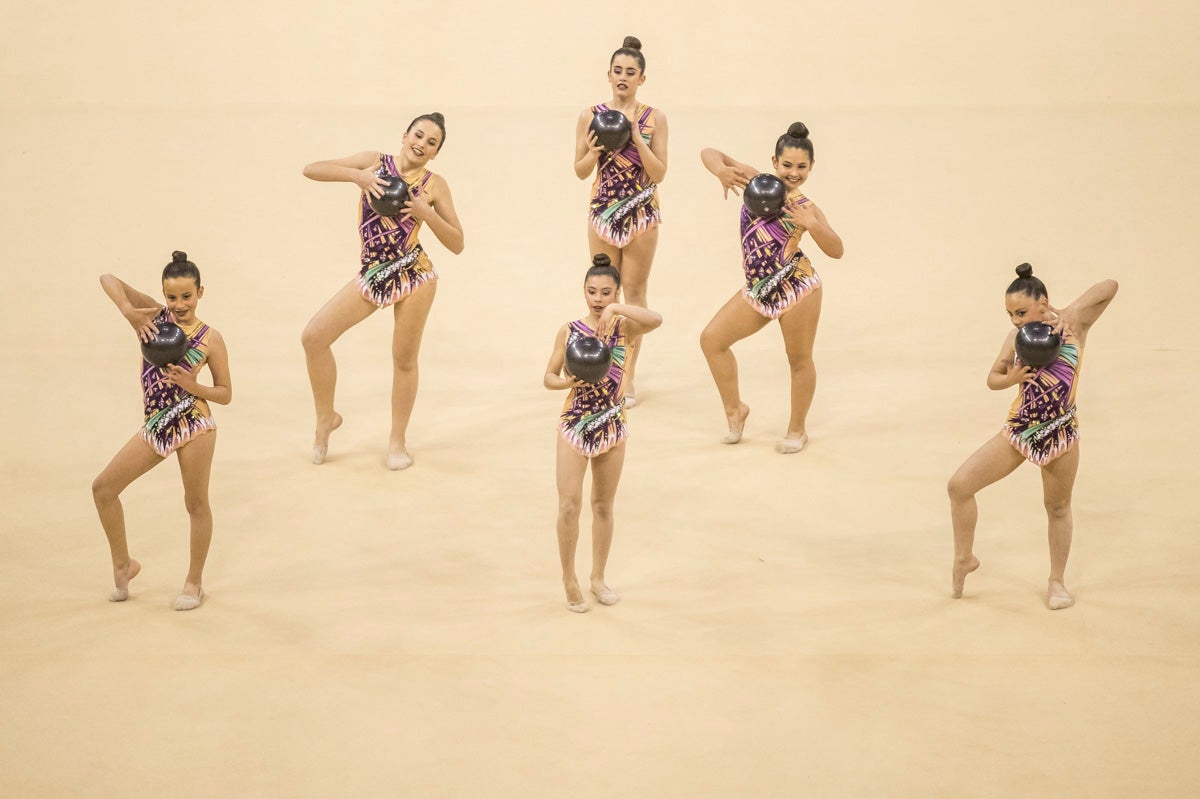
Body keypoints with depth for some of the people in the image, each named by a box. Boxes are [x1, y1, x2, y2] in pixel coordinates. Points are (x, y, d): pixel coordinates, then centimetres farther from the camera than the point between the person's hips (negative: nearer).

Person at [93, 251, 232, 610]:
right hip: (155, 428, 4)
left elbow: (225, 394, 2)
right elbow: (109, 280, -5)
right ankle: (123, 564, 21)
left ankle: (194, 582, 22)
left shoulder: (210, 338, -2)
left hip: (193, 425, -4)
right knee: (103, 488, 3)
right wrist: (129, 312, -20)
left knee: (196, 503, 5)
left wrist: (192, 385, -15)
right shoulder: (154, 317, 3)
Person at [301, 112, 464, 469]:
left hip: (414, 276, -2)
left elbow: (457, 244, 0)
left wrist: (426, 213, -14)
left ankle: (397, 440, 23)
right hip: (373, 275, 2)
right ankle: (326, 418, 13)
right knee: (313, 336, -7)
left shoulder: (434, 185, 1)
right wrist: (357, 175, -15)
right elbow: (311, 170, -1)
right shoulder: (374, 163, 4)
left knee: (404, 359, 5)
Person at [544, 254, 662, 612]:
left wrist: (617, 309, -37)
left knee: (603, 505, 14)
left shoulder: (624, 328, -7)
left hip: (612, 428, 1)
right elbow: (549, 377, 0)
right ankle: (569, 578, 10)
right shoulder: (569, 331, -5)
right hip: (574, 426, -1)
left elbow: (656, 320, -28)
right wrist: (568, 382, -21)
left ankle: (598, 577, 29)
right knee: (570, 505, -7)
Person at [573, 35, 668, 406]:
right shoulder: (591, 115, -1)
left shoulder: (654, 118, -3)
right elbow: (580, 171, 3)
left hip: (642, 214, -1)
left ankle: (628, 377, 7)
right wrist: (594, 151, -17)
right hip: (603, 211, 1)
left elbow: (659, 173, -8)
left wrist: (636, 137, -17)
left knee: (634, 293, 2)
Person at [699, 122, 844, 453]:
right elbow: (709, 153, 3)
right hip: (759, 290, 4)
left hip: (797, 288, -4)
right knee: (711, 339, 5)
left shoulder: (805, 207, -4)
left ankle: (797, 429, 25)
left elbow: (837, 251, -9)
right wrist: (721, 170, -19)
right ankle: (734, 408, 21)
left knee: (799, 360, 6)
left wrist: (811, 225, -25)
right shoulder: (755, 181, 3)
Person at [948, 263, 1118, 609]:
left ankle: (1057, 581, 31)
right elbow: (993, 378, 11)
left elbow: (1110, 286, -18)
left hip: (1061, 433, -3)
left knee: (1058, 507, 12)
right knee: (959, 485, -5)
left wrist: (1067, 314, -23)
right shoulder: (1016, 337, 1)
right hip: (1019, 429, 3)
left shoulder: (1072, 322, -9)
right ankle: (964, 559, 15)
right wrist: (1011, 378, -12)